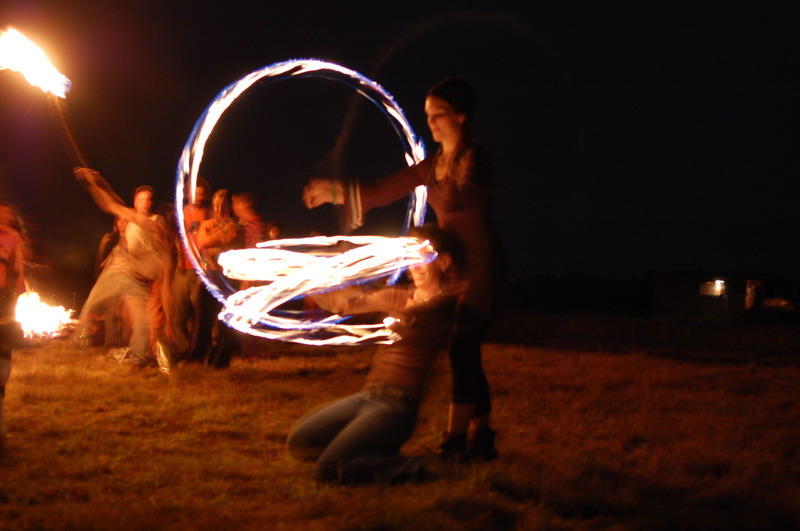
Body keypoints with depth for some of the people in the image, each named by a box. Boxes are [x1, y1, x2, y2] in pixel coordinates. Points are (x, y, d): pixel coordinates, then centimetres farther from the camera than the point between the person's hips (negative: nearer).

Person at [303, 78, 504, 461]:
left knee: (463, 350, -13)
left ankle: (456, 440, -14)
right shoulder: (431, 165, 14)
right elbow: (383, 192, 9)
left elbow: (453, 200, -26)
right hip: (452, 266, 9)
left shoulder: (474, 157, -11)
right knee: (466, 354, 9)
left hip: (480, 265, -9)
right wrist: (336, 192, 0)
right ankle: (481, 439, 15)